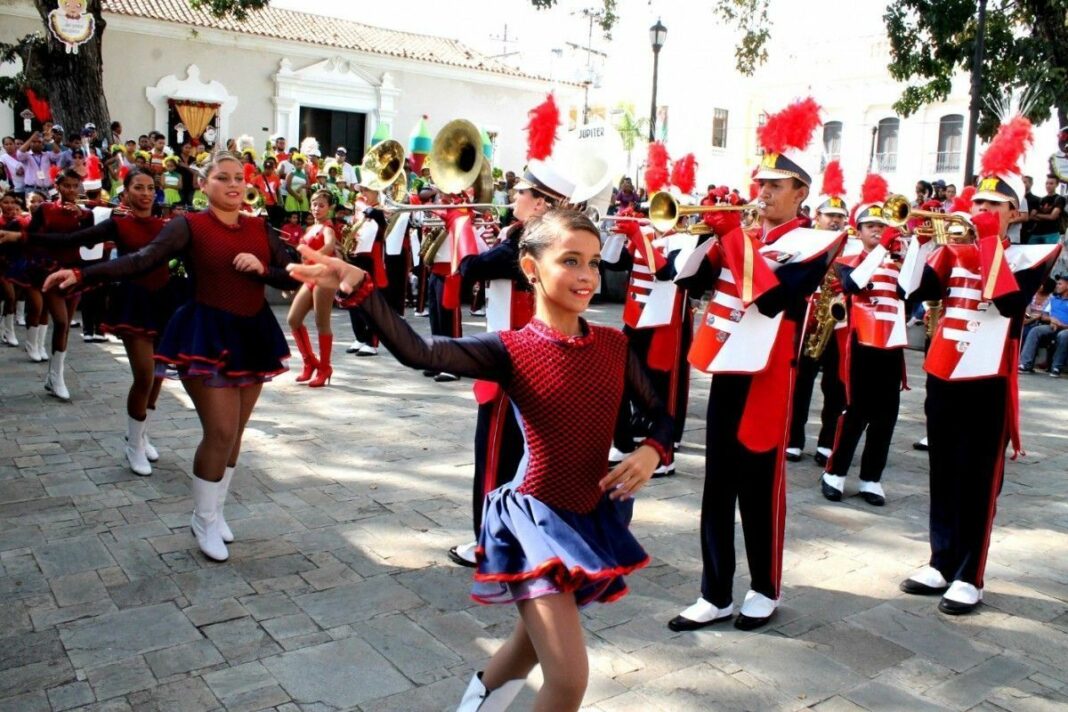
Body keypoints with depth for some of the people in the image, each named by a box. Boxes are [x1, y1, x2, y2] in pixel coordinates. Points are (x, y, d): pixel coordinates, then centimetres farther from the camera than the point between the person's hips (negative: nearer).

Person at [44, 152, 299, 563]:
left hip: (253, 335, 5)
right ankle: (204, 521, 12)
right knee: (220, 432, -8)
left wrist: (263, 268, -14)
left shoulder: (260, 228, 6)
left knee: (235, 432, 11)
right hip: (207, 335, -5)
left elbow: (293, 278, 5)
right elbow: (141, 261, -17)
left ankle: (214, 511, 28)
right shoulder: (189, 226, -6)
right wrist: (82, 275, -28)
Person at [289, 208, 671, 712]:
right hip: (535, 517, -5)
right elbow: (415, 351, -27)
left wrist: (651, 452, -14)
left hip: (594, 516, 5)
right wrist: (359, 287, -40)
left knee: (535, 644, 25)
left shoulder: (614, 345, -2)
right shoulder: (511, 349, -14)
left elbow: (660, 415, 8)